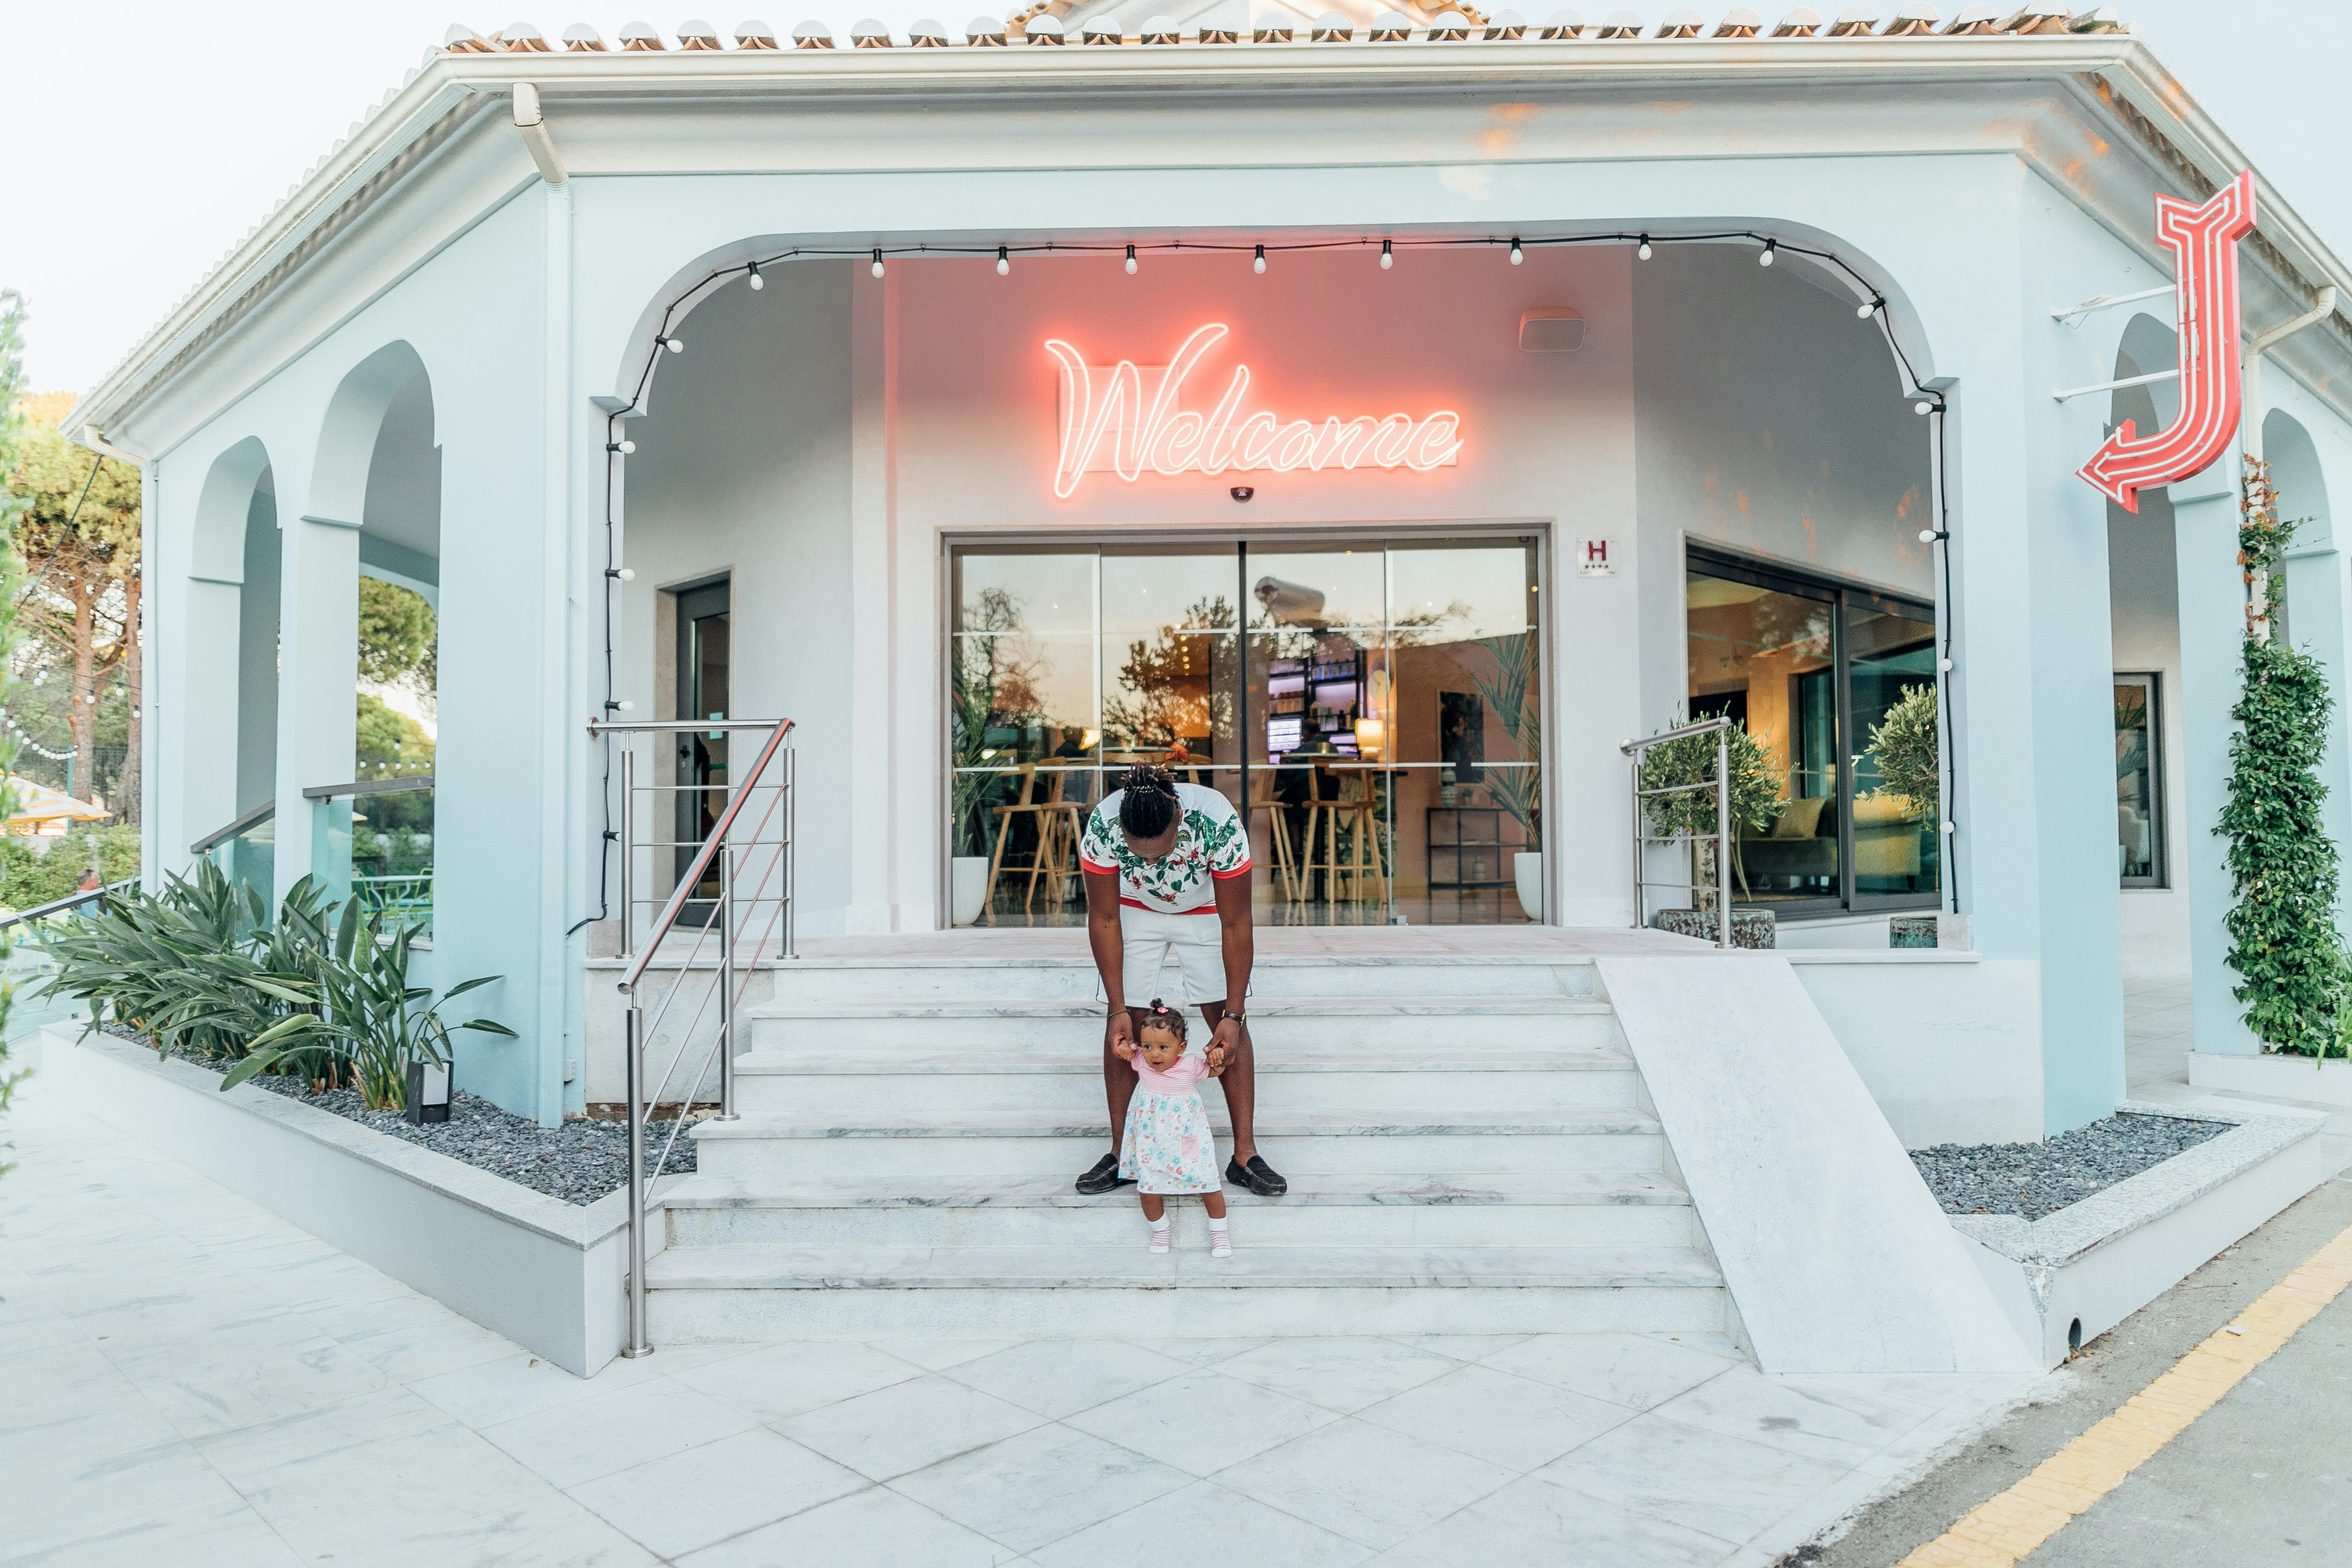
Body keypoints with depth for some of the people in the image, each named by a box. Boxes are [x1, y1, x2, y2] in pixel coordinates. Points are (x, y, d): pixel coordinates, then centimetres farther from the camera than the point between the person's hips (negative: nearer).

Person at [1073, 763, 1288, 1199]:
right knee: (1126, 1023, -5)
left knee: (1228, 1020, -7)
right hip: (1135, 913, 1)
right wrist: (1118, 1008, -22)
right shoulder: (1101, 827, -34)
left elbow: (1236, 925, -28)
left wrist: (1233, 1015, -27)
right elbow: (1104, 919, -21)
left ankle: (1245, 1155, -1)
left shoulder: (1220, 823, -38)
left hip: (1206, 912, -1)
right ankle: (1120, 1153, 6)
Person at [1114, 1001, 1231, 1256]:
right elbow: (1119, 1049, 8)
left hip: (1187, 1142, -1)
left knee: (1208, 1184, -1)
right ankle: (1160, 1231, 26)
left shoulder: (1191, 1065, -14)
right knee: (1149, 1191, -1)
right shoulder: (1140, 1062, -10)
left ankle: (1219, 1232, 21)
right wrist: (1121, 1047, -14)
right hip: (1151, 1145, 1)